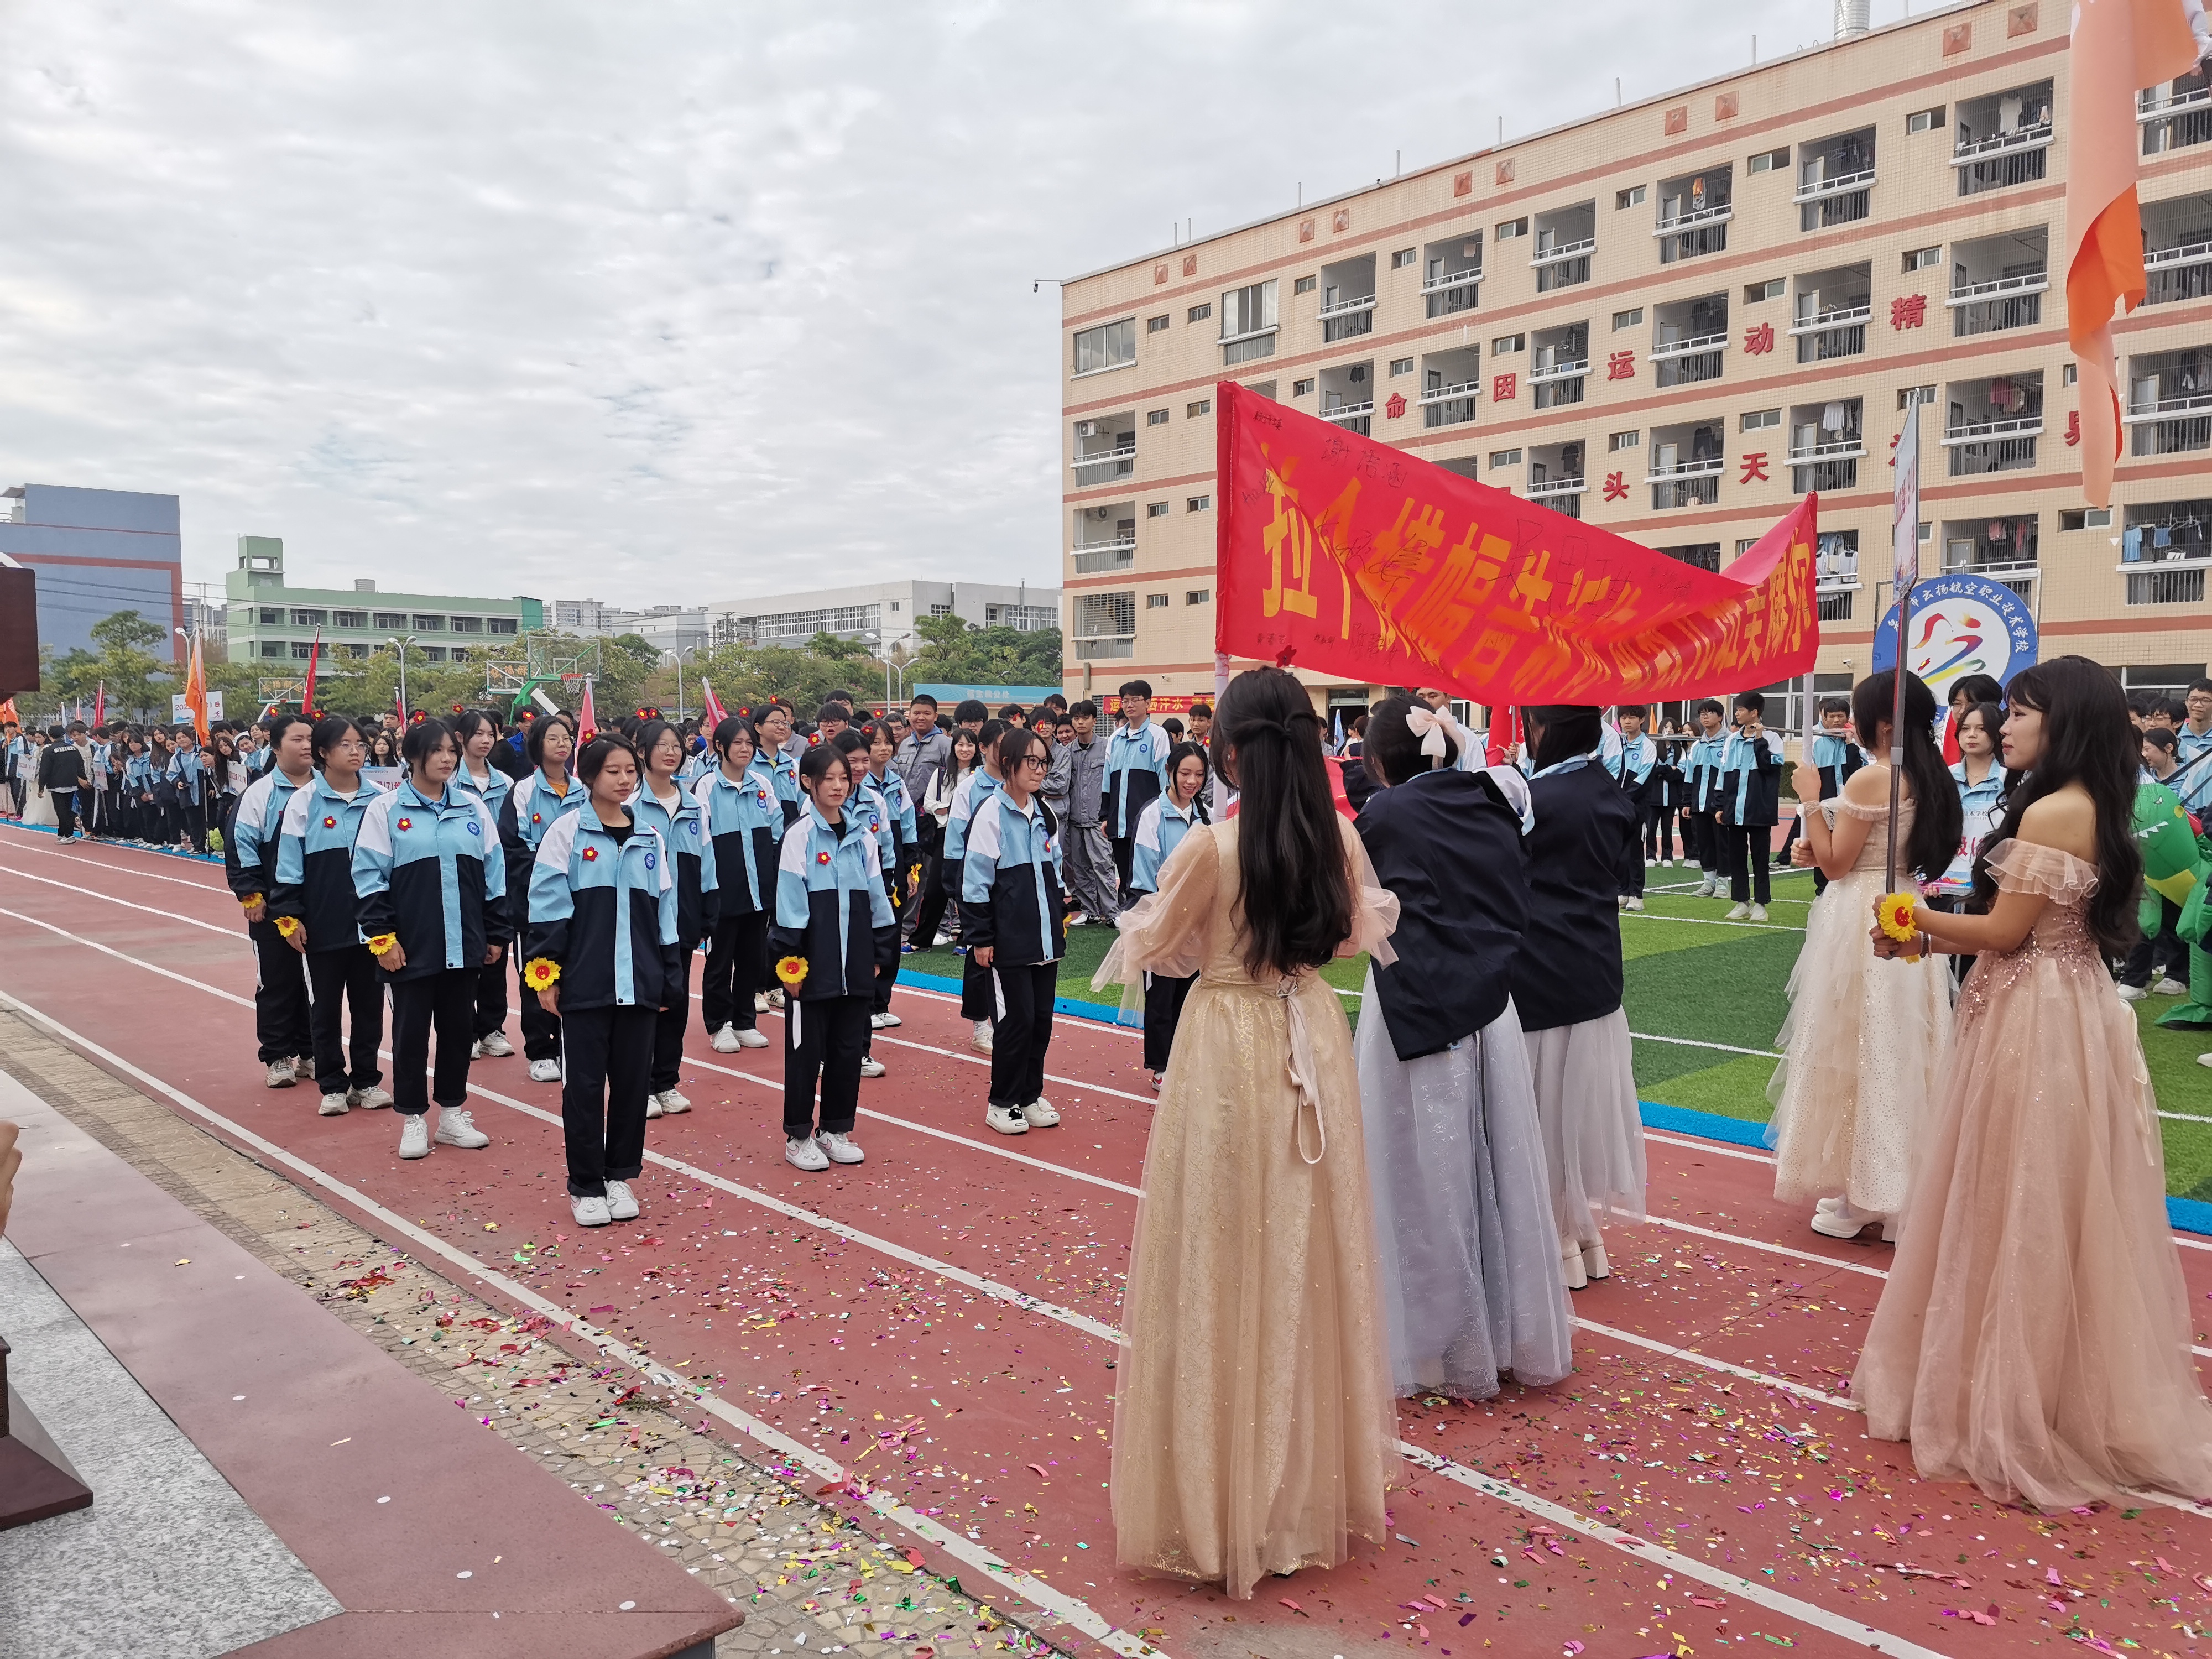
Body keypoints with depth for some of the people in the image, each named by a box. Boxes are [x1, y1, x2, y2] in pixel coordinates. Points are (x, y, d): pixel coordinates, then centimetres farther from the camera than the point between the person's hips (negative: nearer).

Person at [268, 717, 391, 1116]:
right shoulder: (305, 801, -4)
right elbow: (289, 863, -3)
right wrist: (289, 917, -6)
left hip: (369, 922, 2)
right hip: (323, 925, -2)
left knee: (369, 1003, 10)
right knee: (325, 1007, 8)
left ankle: (366, 1080, 22)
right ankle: (332, 1086, 19)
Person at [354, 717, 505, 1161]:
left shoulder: (472, 807, 6)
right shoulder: (387, 808, -3)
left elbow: (494, 874, 9)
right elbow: (369, 876, -5)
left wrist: (496, 933, 8)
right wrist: (382, 936, -10)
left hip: (464, 944, 3)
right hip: (411, 946, -3)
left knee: (458, 1027, 10)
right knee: (411, 1031, 5)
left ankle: (453, 1113, 23)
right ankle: (413, 1119, 17)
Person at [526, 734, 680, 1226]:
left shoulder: (650, 836, 8)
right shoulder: (568, 832, -3)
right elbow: (548, 906, -5)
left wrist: (670, 977, 10)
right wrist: (546, 973, -8)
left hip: (639, 981, 3)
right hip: (583, 981, -3)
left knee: (633, 1080, 9)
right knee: (584, 1083, 3)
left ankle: (620, 1176, 24)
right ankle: (585, 1185, 14)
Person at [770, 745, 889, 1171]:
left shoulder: (862, 836, 8)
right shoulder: (800, 836, -6)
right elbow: (790, 901, -8)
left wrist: (877, 953, 12)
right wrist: (791, 957, -11)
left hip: (855, 962, 5)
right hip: (814, 963, -5)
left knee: (849, 1047, 10)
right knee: (806, 1049, 3)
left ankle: (836, 1129, 23)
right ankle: (798, 1137, 14)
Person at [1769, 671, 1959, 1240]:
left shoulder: (1871, 778, -17)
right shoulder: (1929, 779, 9)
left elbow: (1835, 864, -14)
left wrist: (1812, 803, -7)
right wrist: (1820, 849, 9)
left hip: (1861, 924, -9)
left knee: (1855, 1052, 2)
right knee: (1898, 1055, 16)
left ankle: (1858, 1198, 11)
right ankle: (1903, 1183, 26)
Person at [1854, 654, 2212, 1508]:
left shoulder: (2051, 812, -19)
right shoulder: (2093, 809, 11)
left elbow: (2004, 933, -17)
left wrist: (1916, 918, -2)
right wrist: (1927, 940, 9)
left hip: (2034, 1026, -9)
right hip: (2066, 1012, 9)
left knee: (2021, 1215, 3)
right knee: (2050, 1217, 18)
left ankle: (2019, 1408, 18)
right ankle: (2065, 1393, 32)